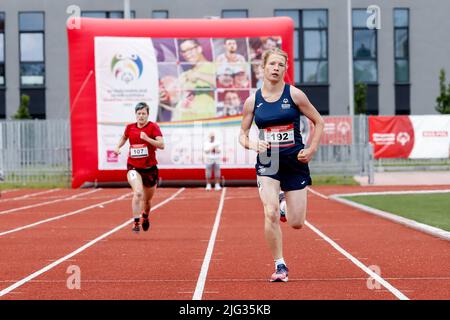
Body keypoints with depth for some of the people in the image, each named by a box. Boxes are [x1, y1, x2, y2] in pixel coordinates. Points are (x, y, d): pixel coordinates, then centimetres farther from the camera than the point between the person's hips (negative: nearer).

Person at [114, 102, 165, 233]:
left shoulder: (153, 127, -8)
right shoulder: (130, 127, 1)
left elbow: (161, 145, -19)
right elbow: (124, 137, 24)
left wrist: (147, 138, -30)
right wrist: (118, 147, 6)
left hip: (150, 168, 0)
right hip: (133, 167, 0)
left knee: (147, 199, 17)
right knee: (138, 193, -27)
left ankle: (145, 216, 50)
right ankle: (136, 223, -22)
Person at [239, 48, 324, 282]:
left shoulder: (294, 94, -3)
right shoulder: (252, 101, 1)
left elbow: (318, 122, 5)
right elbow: (242, 134, 9)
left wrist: (311, 150, -6)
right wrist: (253, 144, -12)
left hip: (295, 162, 0)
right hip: (267, 162, 0)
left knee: (296, 223, 2)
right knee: (271, 214, -20)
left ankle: (285, 201, 39)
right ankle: (279, 265, -4)